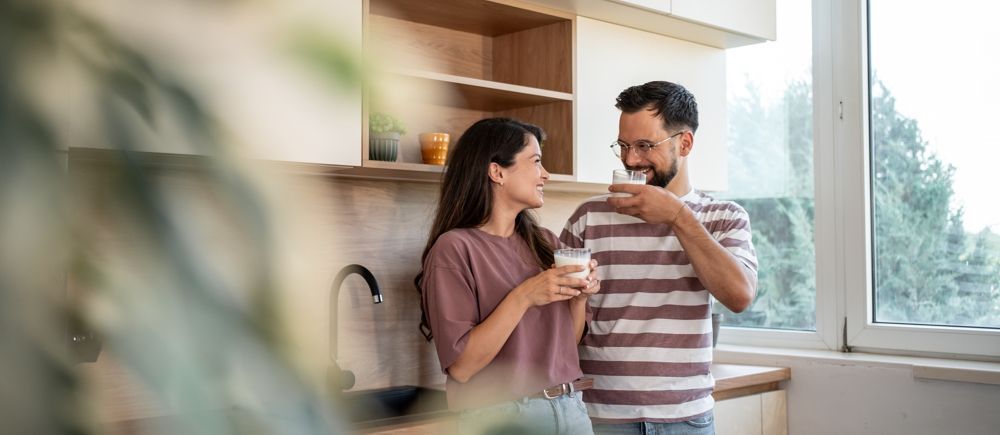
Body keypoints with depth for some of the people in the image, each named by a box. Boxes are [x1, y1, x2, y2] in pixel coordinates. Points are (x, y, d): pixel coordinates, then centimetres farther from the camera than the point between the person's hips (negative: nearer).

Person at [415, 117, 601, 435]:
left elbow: (567, 343, 11)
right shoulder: (455, 248, -12)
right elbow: (461, 366, -16)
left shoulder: (546, 242, 6)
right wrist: (522, 297, -22)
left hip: (571, 408, 6)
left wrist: (578, 297, -6)